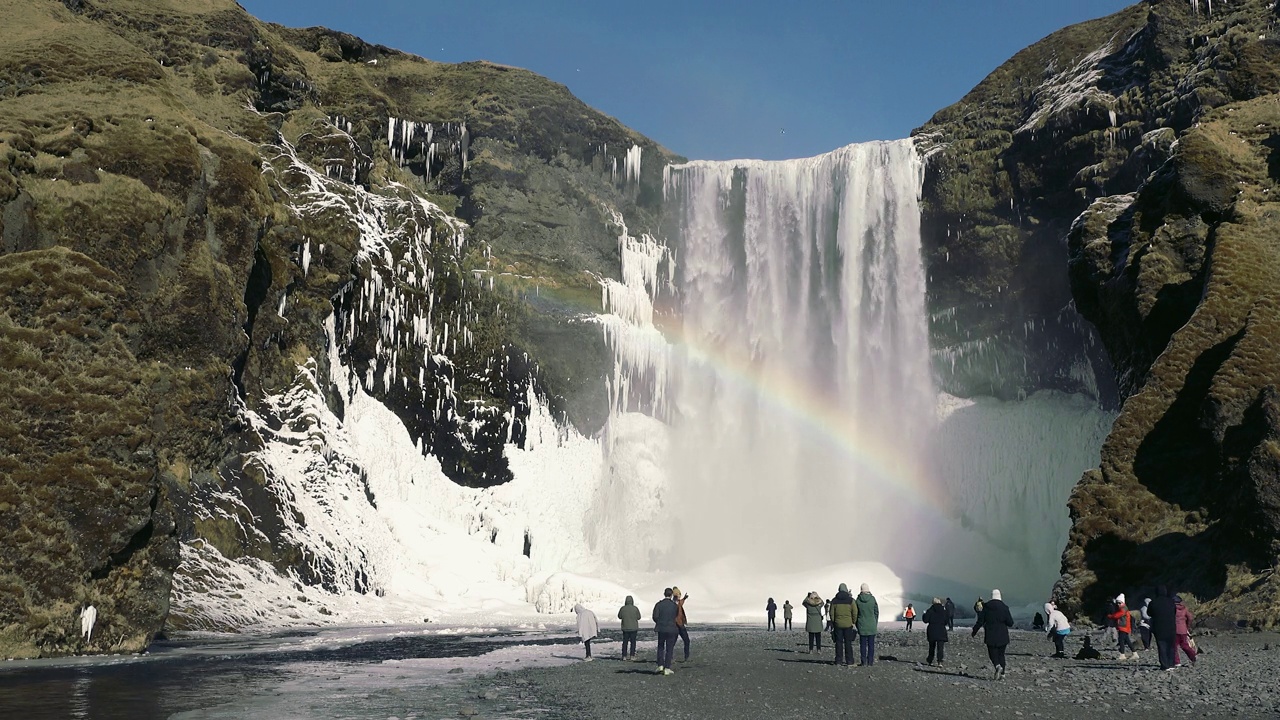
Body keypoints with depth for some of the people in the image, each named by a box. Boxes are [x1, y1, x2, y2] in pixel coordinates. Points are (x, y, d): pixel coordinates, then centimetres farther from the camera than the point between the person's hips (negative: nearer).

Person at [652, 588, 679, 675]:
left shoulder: (659, 604, -5)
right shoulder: (675, 605, -4)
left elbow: (655, 616, -10)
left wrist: (659, 623, 8)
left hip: (661, 629, 1)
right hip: (672, 629, -1)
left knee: (661, 647, 18)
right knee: (669, 649, 5)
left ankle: (660, 666, 9)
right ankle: (667, 669, 3)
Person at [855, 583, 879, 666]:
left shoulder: (858, 600, -6)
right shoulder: (872, 599, -6)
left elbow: (856, 613, 1)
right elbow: (876, 612, 1)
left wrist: (857, 625, 12)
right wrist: (876, 623, 13)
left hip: (862, 625, 0)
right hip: (872, 625, 0)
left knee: (863, 644, 5)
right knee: (871, 644, 6)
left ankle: (863, 661, 4)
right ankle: (870, 661, 7)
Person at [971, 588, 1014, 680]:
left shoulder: (986, 607, -3)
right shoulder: (1004, 607, -4)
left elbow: (980, 621, 0)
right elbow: (1010, 623, -6)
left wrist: (974, 632, 10)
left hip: (990, 636, -1)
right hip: (1002, 636, 1)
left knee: (993, 653, 5)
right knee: (1001, 654, 11)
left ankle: (998, 666, -24)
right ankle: (1002, 674, 7)